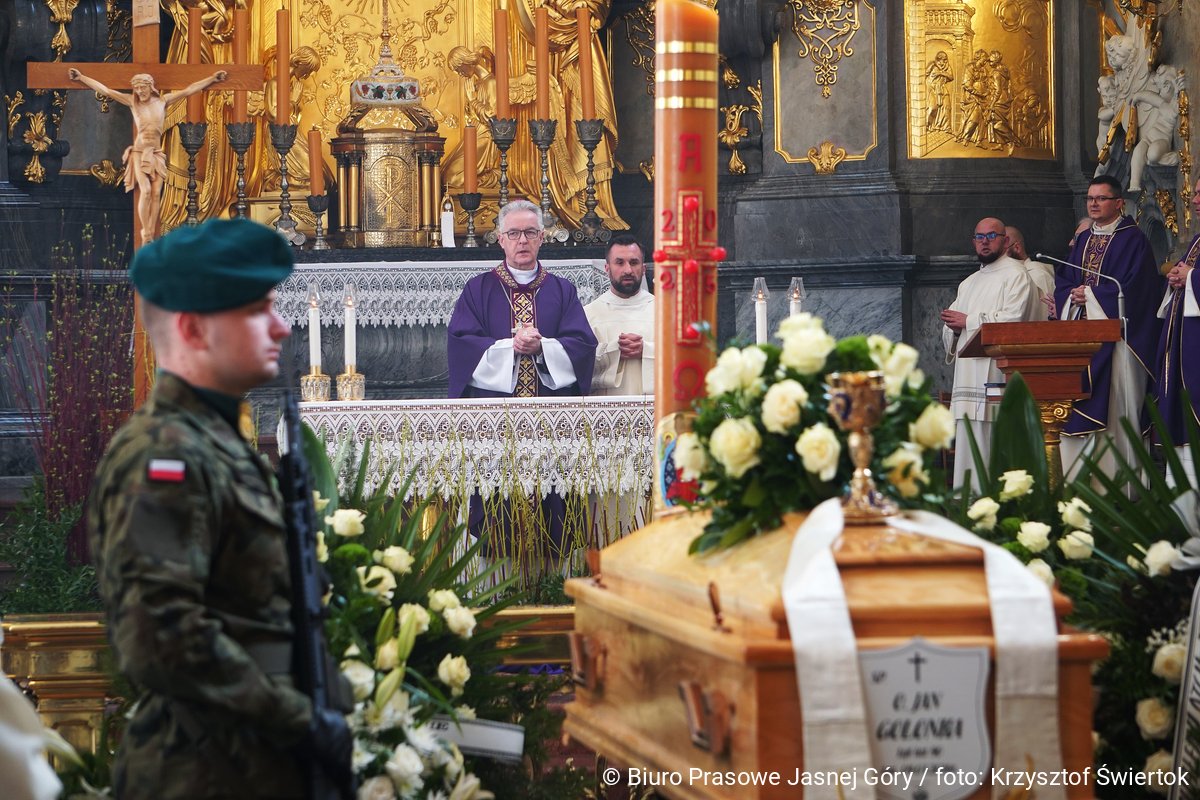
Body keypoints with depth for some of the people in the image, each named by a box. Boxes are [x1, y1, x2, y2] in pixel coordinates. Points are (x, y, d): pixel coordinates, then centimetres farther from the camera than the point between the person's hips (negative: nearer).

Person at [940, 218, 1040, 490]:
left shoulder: (1015, 274, 0)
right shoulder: (968, 283, 25)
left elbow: (1011, 320, -13)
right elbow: (950, 330, 23)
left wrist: (968, 321, -7)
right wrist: (953, 327, -1)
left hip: (998, 372, -8)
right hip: (969, 374, 8)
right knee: (969, 444, 3)